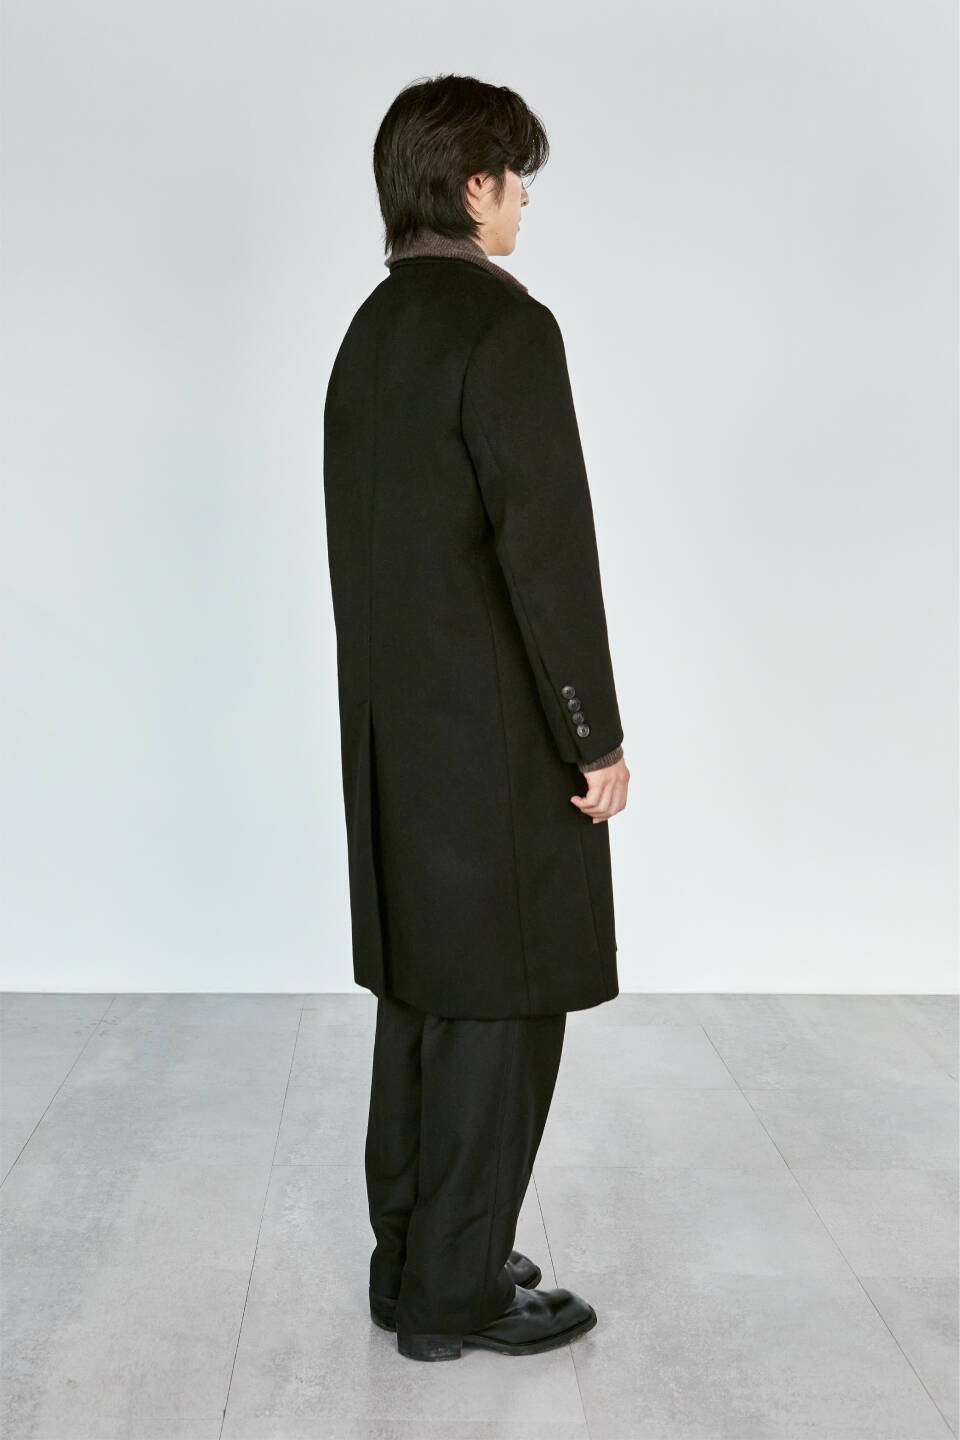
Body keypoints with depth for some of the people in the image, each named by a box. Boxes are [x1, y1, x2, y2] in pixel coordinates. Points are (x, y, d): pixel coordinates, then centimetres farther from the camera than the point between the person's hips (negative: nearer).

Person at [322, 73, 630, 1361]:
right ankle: (456, 1292, 11)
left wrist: (393, 704, 19)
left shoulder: (369, 332, 13)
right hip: (499, 727, -9)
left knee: (423, 990, 15)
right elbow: (546, 546, -20)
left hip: (397, 722, 9)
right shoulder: (505, 326, -15)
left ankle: (412, 1260, 25)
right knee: (503, 1001, 1)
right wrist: (598, 736, -13)